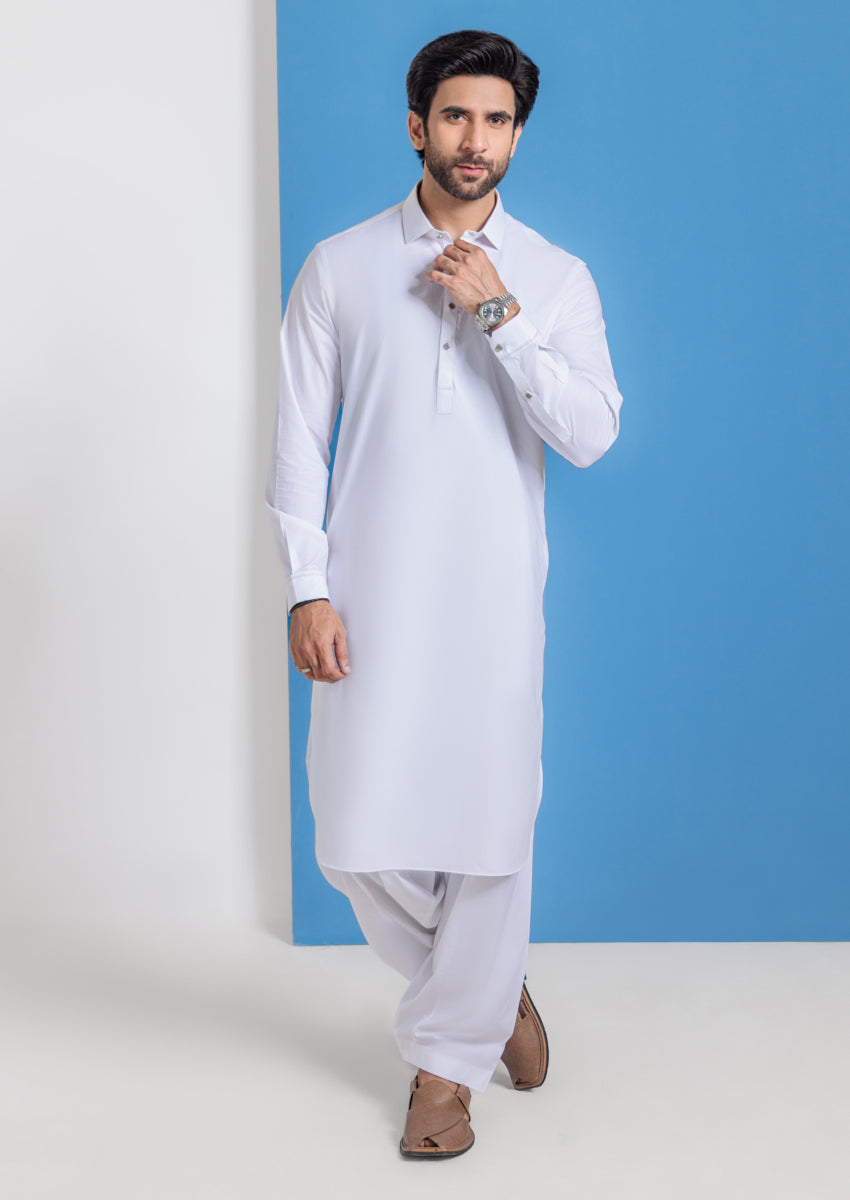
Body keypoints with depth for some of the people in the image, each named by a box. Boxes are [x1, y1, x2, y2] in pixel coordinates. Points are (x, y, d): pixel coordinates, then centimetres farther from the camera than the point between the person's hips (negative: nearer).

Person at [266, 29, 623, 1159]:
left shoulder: (556, 278, 5)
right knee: (359, 835, 2)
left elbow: (591, 434, -6)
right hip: (372, 596, 1)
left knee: (490, 825, 1)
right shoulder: (339, 268, 5)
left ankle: (448, 1056, 21)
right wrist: (308, 589, -5)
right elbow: (300, 439, 3)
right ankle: (495, 989, 29)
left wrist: (499, 315, -13)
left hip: (494, 598, 0)